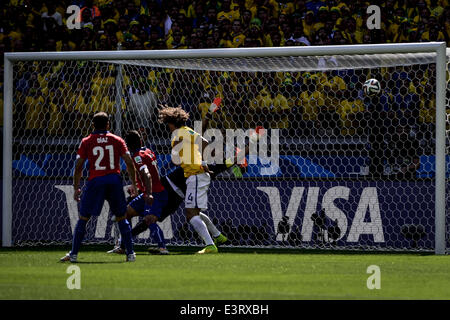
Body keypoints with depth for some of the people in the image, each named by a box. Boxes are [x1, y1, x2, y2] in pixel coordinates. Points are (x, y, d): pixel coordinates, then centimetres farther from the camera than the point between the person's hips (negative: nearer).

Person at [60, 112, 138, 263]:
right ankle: (130, 253, 8)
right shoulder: (117, 140, 8)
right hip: (114, 180, 1)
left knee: (83, 218, 7)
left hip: (95, 181, -1)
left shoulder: (86, 142, 5)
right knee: (121, 218, 13)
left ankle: (73, 254, 3)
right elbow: (129, 163, 4)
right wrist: (133, 184, 12)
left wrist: (76, 188, 9)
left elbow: (78, 166, 2)